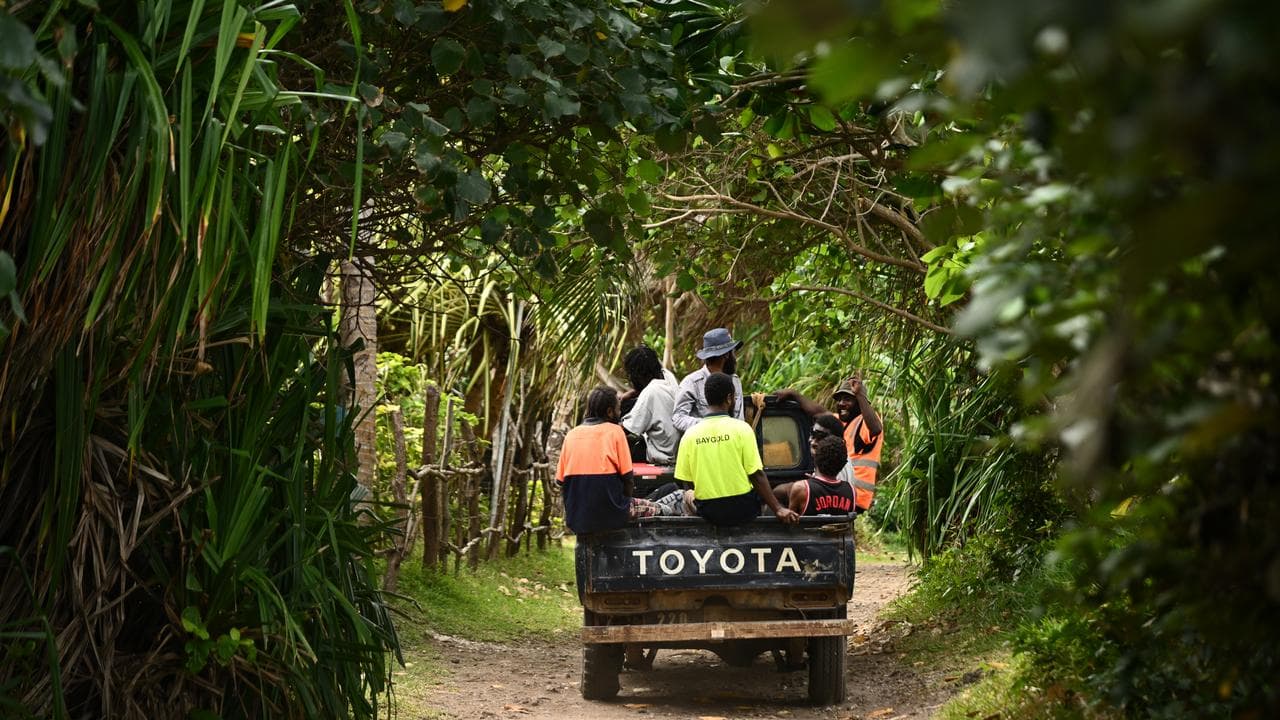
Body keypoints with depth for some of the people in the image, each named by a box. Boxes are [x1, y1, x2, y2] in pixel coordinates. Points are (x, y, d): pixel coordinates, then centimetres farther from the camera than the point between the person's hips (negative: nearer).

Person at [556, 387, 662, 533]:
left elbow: (561, 481, 6)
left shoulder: (571, 434, 7)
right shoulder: (614, 431, -4)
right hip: (610, 514, -5)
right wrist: (626, 494, 13)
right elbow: (627, 477, -5)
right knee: (652, 509, 18)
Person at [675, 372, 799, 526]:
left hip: (708, 513, 2)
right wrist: (778, 509, -7)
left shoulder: (690, 435, -5)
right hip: (741, 510, -2)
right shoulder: (741, 428, -11)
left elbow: (684, 481, -1)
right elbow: (756, 475, -11)